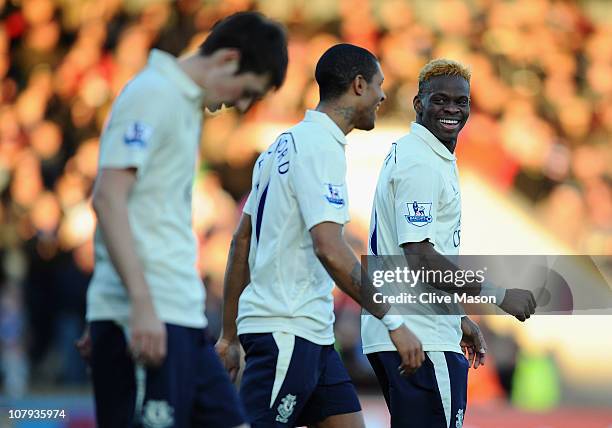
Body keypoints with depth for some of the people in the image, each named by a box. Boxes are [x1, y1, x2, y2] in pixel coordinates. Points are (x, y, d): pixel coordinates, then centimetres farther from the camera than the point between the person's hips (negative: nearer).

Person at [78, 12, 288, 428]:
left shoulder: (187, 105, 20)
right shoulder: (151, 94, -8)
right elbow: (108, 198, -18)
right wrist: (142, 305, -24)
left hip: (182, 316, 10)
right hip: (146, 319, -10)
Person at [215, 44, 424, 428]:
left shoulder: (287, 144, 17)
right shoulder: (320, 147, -13)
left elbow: (242, 242, 19)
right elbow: (329, 248, -25)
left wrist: (230, 335, 21)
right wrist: (393, 321, -23)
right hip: (285, 332, -10)